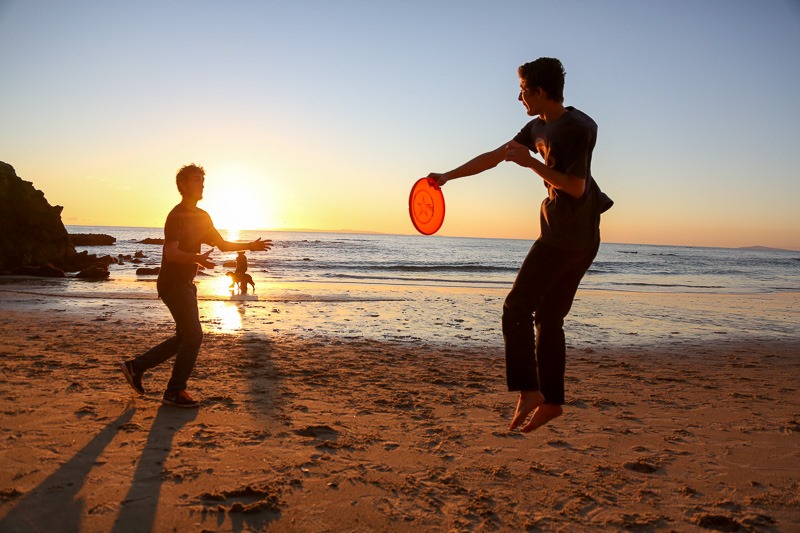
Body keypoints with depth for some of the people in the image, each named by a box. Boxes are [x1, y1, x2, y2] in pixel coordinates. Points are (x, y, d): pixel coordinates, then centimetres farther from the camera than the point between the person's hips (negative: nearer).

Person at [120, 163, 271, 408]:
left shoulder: (202, 216, 13)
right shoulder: (177, 215, -15)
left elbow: (222, 244, 19)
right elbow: (171, 253, -25)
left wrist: (250, 246, 9)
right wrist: (197, 258, -41)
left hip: (185, 284, 9)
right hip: (173, 284, -9)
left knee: (185, 337, 15)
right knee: (193, 336, -8)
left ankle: (136, 365, 24)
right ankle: (174, 392, 3)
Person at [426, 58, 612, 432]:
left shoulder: (577, 128, -13)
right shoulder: (539, 127, 14)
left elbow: (576, 187, -21)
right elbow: (493, 157, 20)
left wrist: (531, 163, -17)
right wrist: (448, 176, 23)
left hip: (567, 237, -9)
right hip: (578, 240, 9)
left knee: (517, 308, -7)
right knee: (548, 317, 9)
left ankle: (528, 391, -6)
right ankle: (551, 400, 14)